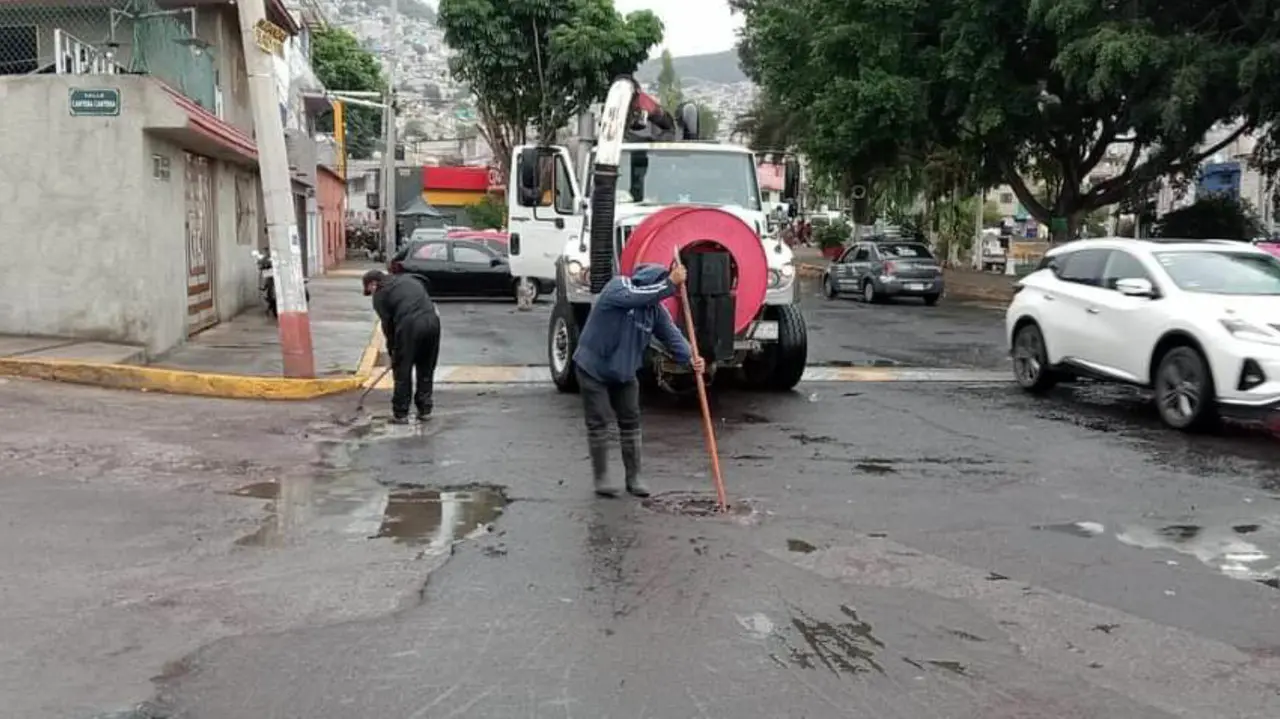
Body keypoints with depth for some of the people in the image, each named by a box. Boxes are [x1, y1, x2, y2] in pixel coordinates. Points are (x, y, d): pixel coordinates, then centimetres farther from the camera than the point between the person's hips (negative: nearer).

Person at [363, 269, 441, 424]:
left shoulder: (380, 294, 11)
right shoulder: (408, 279, 29)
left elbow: (387, 324, 7)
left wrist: (392, 349, 17)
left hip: (409, 325, -6)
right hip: (433, 320, 6)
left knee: (402, 371, 7)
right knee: (426, 369, 17)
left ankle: (400, 413, 12)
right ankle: (425, 409, 23)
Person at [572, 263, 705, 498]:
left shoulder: (655, 308, -3)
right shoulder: (616, 288, -19)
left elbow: (671, 334, -10)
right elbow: (639, 296, -40)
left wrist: (689, 357, -27)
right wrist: (670, 283, -44)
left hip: (624, 372, 6)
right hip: (593, 369, -6)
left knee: (631, 423, 7)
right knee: (598, 424, -2)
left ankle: (633, 477, 16)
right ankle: (601, 478, 9)